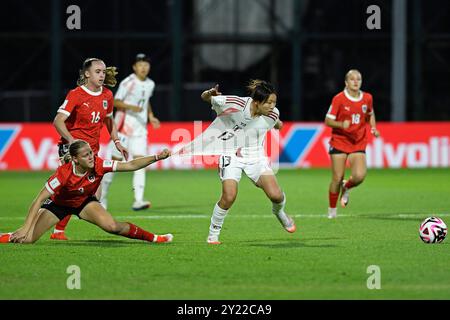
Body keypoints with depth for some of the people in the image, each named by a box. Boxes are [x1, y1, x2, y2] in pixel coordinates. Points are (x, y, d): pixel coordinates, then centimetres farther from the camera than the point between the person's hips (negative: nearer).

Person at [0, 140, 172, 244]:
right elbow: (39, 200, -34)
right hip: (58, 204, -2)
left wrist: (156, 157, -32)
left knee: (112, 226, -23)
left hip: (85, 202, 2)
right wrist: (25, 229, -40)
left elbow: (130, 165, -20)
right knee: (27, 239, -18)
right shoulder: (63, 174, -36)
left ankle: (152, 237, -5)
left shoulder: (98, 165, -27)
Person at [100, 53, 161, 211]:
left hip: (140, 127, 5)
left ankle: (138, 201, -15)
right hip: (124, 125, -5)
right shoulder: (128, 83, -11)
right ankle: (102, 195, 17)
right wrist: (131, 107, -26)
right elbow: (115, 102, -12)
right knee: (115, 160, 0)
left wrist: (151, 116, 12)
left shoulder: (150, 84, 9)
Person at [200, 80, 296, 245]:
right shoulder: (235, 104, -24)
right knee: (229, 197, -20)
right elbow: (205, 97, -14)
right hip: (232, 155, -3)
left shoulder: (272, 114, -14)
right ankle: (213, 234, 3)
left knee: (276, 195, -13)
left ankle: (279, 212, 25)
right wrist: (210, 94, -31)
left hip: (256, 157, 3)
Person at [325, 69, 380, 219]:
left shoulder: (367, 98, 3)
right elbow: (328, 121, -8)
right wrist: (341, 125, -26)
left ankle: (346, 187, 19)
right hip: (339, 142, -2)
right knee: (337, 178, -4)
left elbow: (370, 114, 22)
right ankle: (332, 210, 16)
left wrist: (373, 128, 5)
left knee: (359, 176, -17)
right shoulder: (338, 99, -9)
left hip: (358, 144, 3)